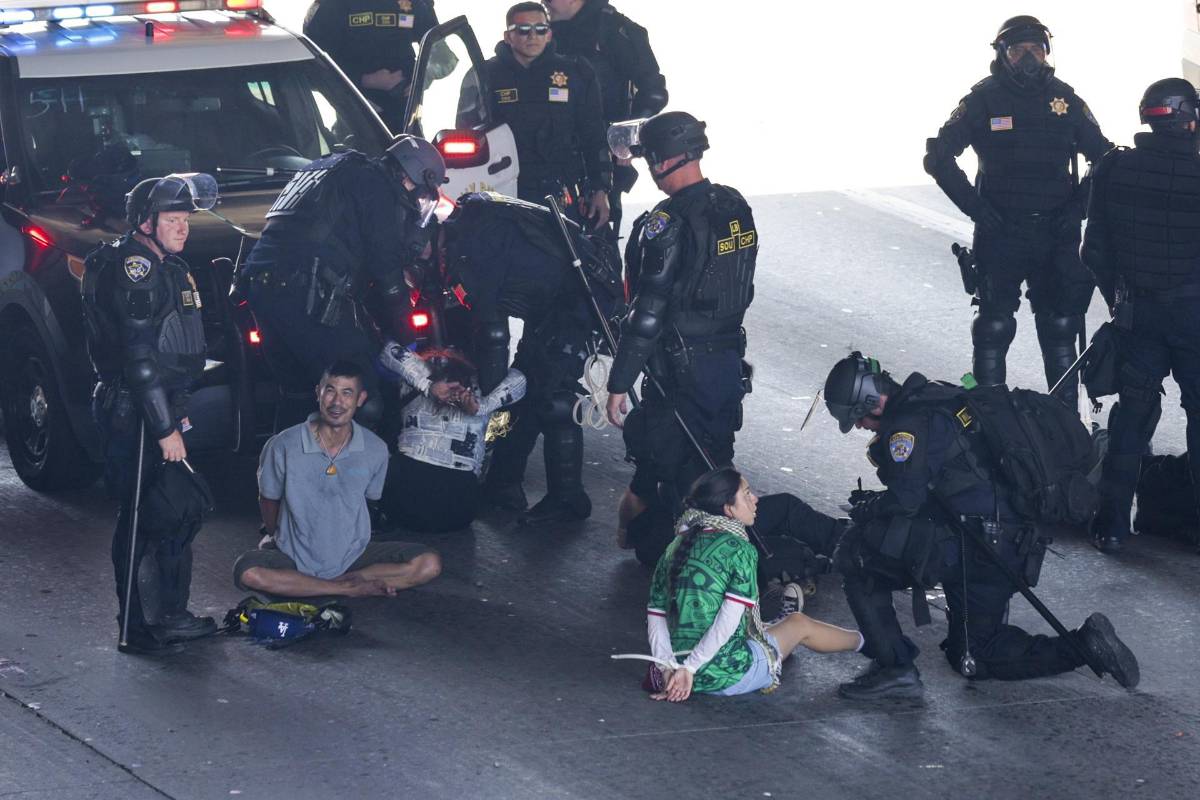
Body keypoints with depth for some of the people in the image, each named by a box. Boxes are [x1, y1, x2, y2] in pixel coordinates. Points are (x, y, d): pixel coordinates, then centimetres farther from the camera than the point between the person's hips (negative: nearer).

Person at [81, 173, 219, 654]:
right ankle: (135, 629, -3)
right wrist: (165, 428, -23)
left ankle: (171, 616, 24)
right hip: (134, 414, -10)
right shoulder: (134, 267, -16)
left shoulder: (169, 267, 16)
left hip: (165, 407, 10)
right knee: (143, 517, -7)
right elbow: (140, 357, -22)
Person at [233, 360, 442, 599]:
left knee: (429, 565, -19)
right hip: (296, 558, -1)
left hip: (353, 555, 1)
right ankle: (350, 588, -21)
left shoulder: (375, 450, -7)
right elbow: (268, 499, 4)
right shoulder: (283, 446, -13)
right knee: (248, 573, -34)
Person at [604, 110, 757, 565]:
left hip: (682, 370, -8)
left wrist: (619, 384, -17)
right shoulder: (735, 208, 3)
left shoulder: (668, 225, -22)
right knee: (714, 467, 19)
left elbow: (648, 314, -22)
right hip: (730, 363, 8)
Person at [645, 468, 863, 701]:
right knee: (800, 625, 22)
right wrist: (689, 668, -19)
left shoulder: (675, 548, 4)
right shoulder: (740, 549, -14)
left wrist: (668, 667, -6)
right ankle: (861, 640, 49)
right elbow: (729, 620, -22)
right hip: (728, 678, -6)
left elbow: (655, 617, 0)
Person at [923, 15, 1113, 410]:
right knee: (994, 325, 2)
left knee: (1060, 325, 7)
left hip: (1057, 233, 2)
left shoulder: (1064, 99, 4)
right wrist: (973, 204, -10)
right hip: (1000, 234, -2)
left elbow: (1104, 156, 12)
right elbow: (939, 155, -5)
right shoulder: (984, 99, -4)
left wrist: (1080, 204, 1)